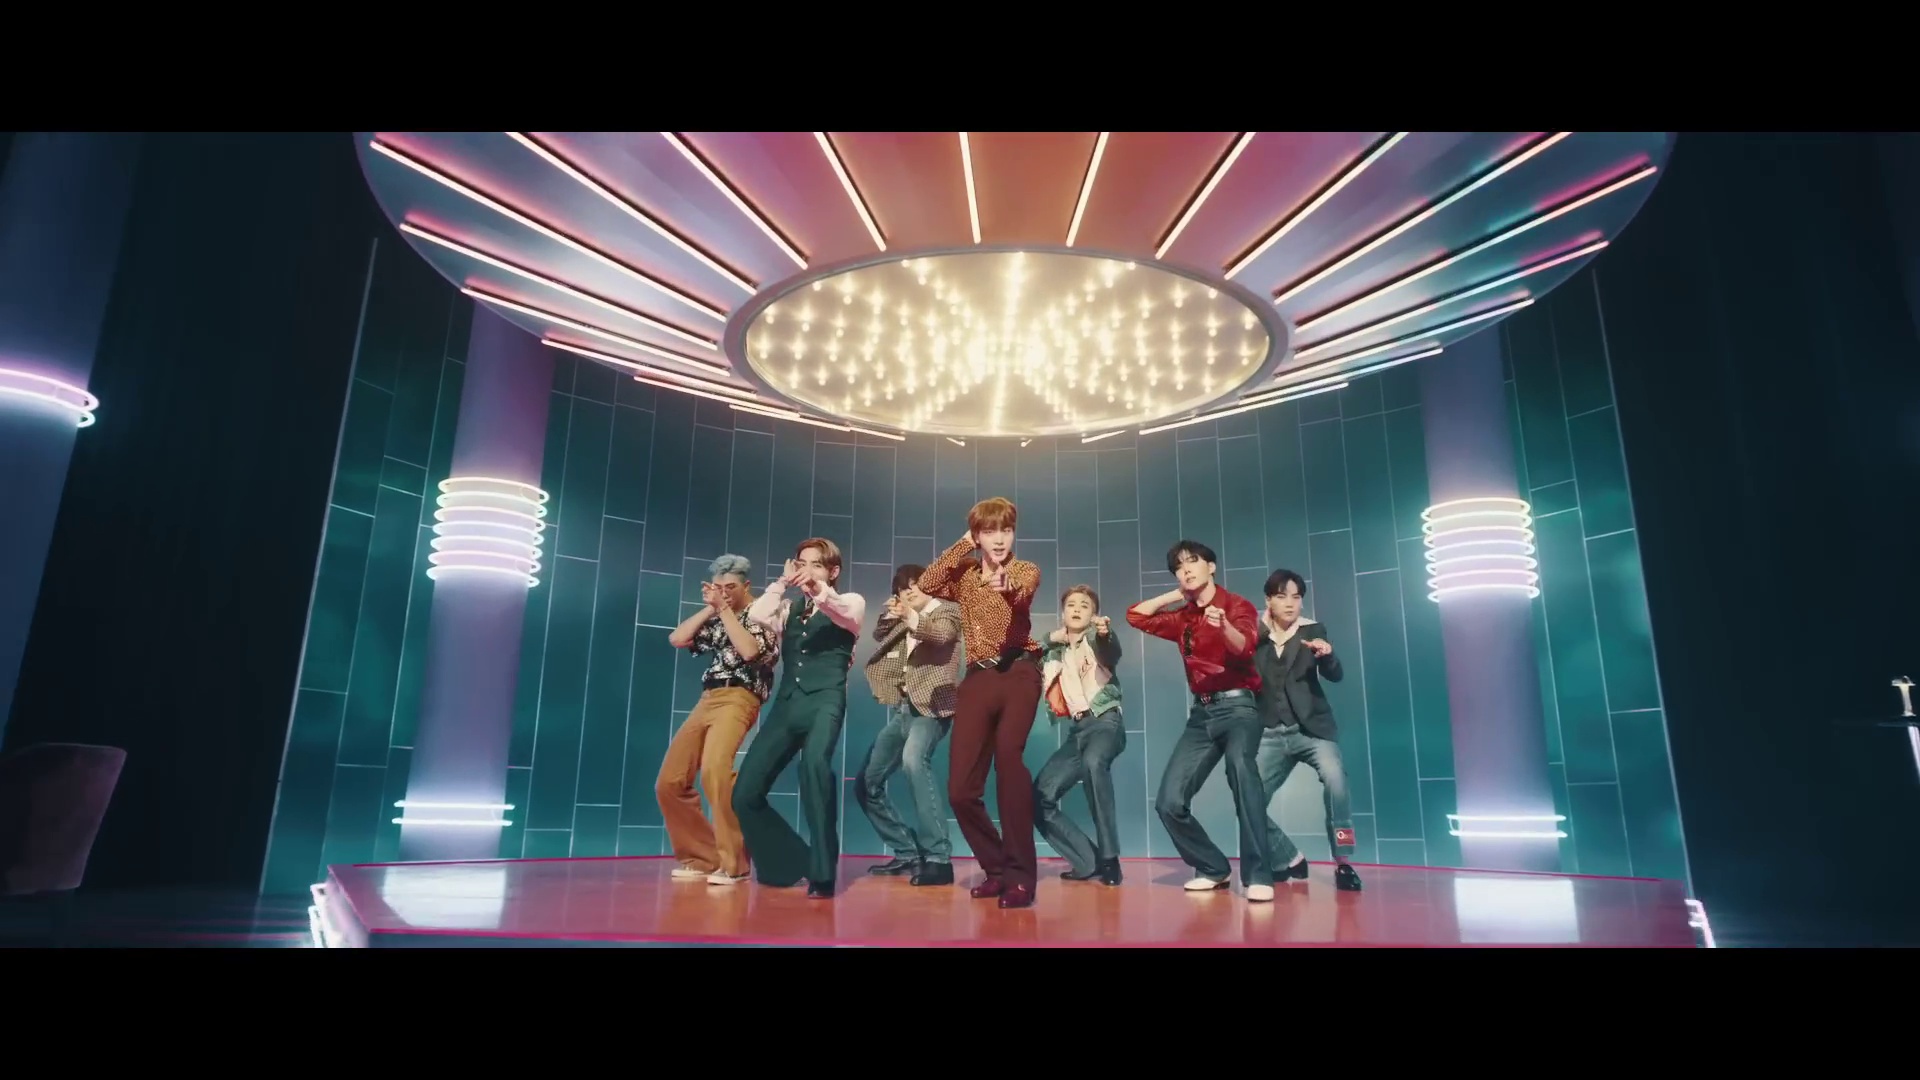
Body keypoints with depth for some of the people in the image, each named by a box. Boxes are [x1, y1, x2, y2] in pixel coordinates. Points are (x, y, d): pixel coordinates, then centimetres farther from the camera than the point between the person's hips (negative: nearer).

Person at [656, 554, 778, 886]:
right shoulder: (715, 621, 21)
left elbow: (749, 650, -16)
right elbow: (676, 639, 11)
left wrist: (724, 609, -10)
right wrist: (709, 609, 8)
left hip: (737, 700, -8)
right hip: (706, 701, 8)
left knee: (713, 769, -32)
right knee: (669, 783, 3)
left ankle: (734, 863, -24)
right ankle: (703, 857, 16)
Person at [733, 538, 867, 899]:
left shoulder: (850, 602, 9)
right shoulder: (789, 609, 22)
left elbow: (846, 614, -16)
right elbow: (757, 615, 2)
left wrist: (819, 590, -35)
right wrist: (783, 582, 6)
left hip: (824, 701, -5)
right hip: (786, 703, 6)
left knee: (814, 762, -36)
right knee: (746, 793, 0)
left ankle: (822, 872, -26)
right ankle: (793, 863, 21)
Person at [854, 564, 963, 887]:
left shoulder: (947, 612, 0)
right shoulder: (905, 621, 20)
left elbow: (943, 634, -20)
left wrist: (911, 617, -36)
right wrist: (889, 615, 5)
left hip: (931, 706, -9)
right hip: (902, 709, 9)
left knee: (914, 759, -37)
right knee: (867, 784, 9)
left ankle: (939, 859, -37)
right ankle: (907, 853, 20)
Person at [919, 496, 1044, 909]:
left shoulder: (1026, 569, 4)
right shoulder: (965, 574, 15)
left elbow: (1022, 591, -20)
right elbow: (926, 584, -4)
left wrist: (1006, 584, -42)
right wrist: (961, 546, 0)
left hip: (1018, 672, -4)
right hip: (978, 678, 4)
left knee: (1007, 754, -30)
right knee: (960, 788, -1)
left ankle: (1021, 875, -19)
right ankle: (997, 868, 21)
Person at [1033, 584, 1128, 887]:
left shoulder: (1096, 640, 1)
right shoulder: (1055, 652, 18)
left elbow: (1112, 652, -22)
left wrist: (1106, 633, -45)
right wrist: (1050, 640, 3)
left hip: (1106, 721, -6)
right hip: (1077, 729, 6)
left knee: (1093, 762, -39)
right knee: (1040, 798, -5)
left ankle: (1109, 858, -29)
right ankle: (1089, 861, 8)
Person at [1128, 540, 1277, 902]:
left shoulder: (1238, 605, -2)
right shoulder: (1183, 617, 15)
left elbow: (1244, 647, -22)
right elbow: (1136, 616, 16)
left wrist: (1223, 627, -44)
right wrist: (1175, 595, 12)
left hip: (1238, 708, -6)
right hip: (1201, 714, 6)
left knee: (1240, 765, -37)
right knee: (1169, 802, -4)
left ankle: (1258, 876, -35)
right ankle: (1213, 868, 15)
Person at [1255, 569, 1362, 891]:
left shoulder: (1313, 631, 3)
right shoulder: (1256, 637, 5)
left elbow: (1336, 676, -9)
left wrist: (1326, 655, -29)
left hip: (1312, 728, -2)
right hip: (1272, 735, 2)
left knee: (1334, 777, -30)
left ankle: (1344, 864, -17)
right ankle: (1289, 861, 18)